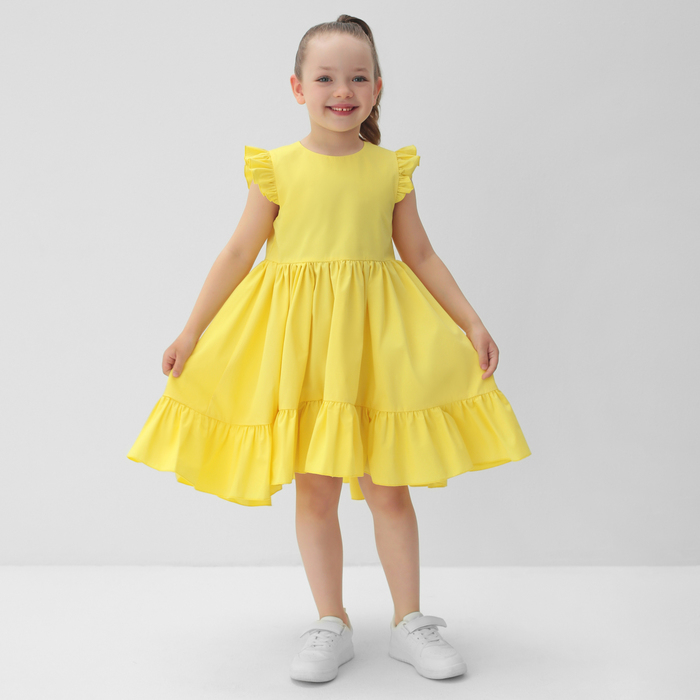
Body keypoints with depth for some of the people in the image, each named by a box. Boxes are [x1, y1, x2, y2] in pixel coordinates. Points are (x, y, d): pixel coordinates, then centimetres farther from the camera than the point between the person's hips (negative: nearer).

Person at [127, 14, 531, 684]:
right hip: (298, 341, -1)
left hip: (377, 341, 1)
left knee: (386, 487, 6)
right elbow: (237, 255, 1)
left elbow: (421, 256, 8)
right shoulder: (278, 168, -2)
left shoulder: (390, 168, 2)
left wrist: (472, 324, 4)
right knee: (315, 489, 5)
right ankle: (331, 626, 20)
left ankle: (409, 622, 21)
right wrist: (191, 332, 0)